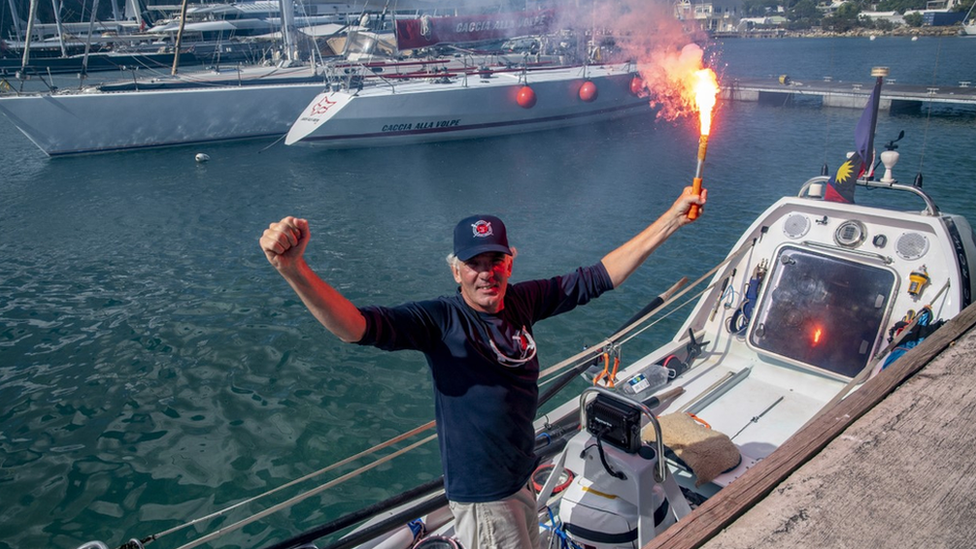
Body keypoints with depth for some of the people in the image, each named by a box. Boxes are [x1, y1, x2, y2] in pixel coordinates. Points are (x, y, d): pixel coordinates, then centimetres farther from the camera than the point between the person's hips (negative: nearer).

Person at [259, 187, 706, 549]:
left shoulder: (521, 302, -6)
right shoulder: (441, 320, -23)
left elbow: (598, 278, -1)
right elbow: (356, 326, -36)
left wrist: (672, 219, -1)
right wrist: (294, 270, -53)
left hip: (522, 476, 7)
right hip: (483, 495, -7)